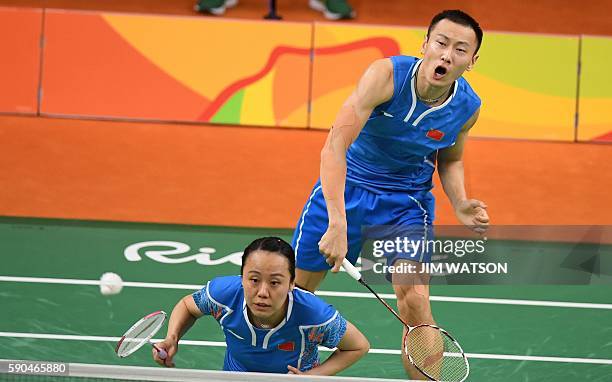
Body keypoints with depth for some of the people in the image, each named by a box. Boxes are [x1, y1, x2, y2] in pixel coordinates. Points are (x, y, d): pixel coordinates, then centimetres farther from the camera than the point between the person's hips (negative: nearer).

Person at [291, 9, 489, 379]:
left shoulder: (467, 107, -14)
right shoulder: (387, 75, -27)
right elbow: (334, 147, -33)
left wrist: (460, 205, -11)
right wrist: (337, 224, -42)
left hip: (407, 202, 1)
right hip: (346, 186, -1)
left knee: (415, 301, -20)